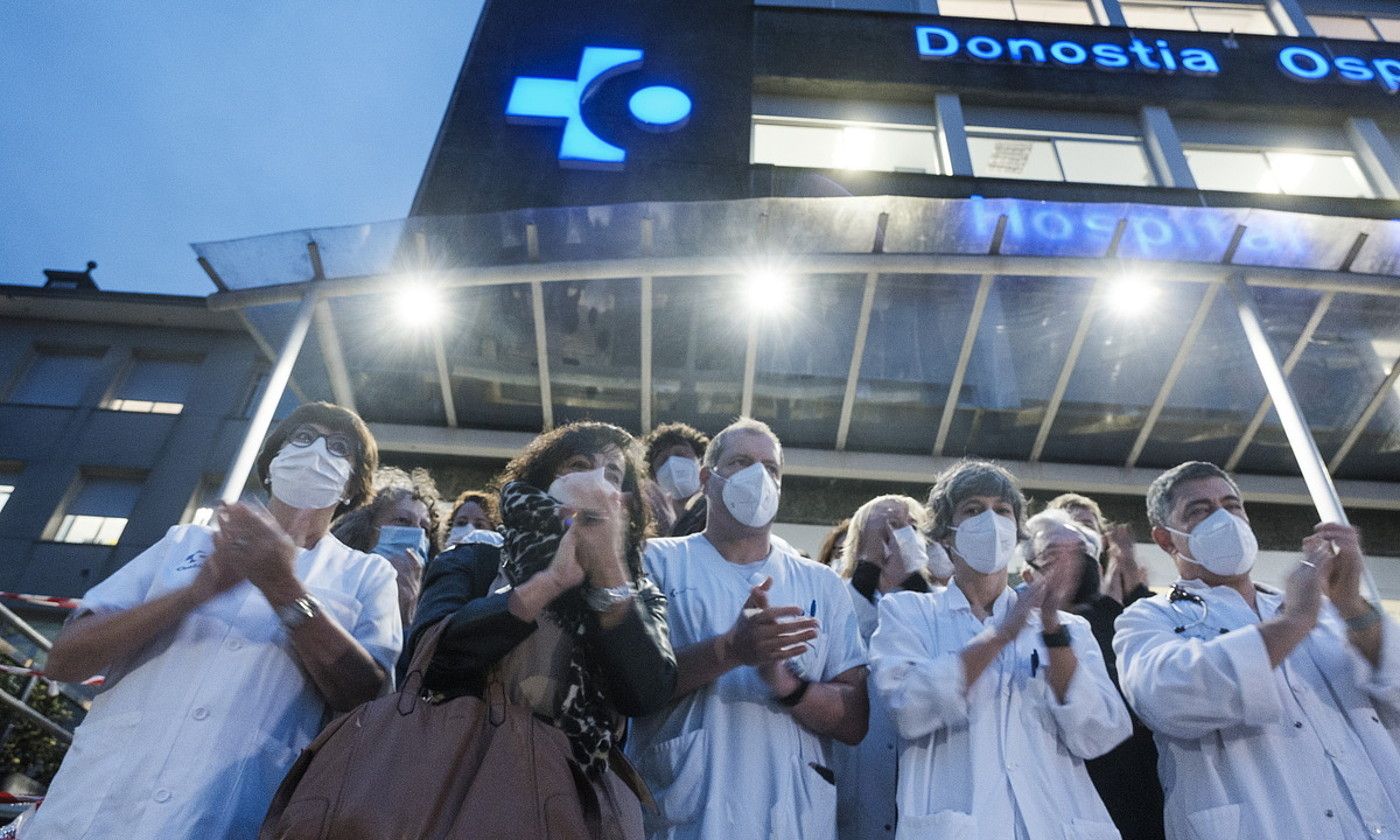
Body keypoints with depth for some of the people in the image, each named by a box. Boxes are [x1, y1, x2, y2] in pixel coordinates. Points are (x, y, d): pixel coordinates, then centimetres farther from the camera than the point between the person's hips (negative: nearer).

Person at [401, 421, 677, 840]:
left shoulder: (635, 592, 8)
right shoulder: (472, 562, 6)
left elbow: (648, 695, -8)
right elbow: (428, 656, -10)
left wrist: (607, 563, -13)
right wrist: (552, 580, -12)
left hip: (577, 794, 1)